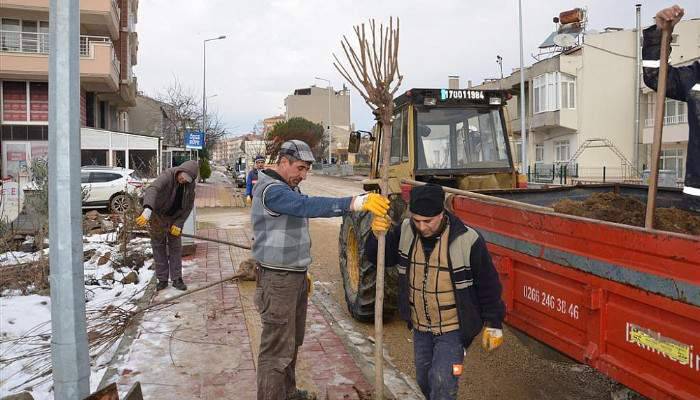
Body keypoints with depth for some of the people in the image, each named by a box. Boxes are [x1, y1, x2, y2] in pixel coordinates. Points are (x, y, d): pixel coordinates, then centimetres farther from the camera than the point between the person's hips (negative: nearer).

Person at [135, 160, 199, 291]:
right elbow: (152, 189, -49)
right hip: (158, 216, -3)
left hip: (175, 218, 3)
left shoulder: (191, 184, -14)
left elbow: (189, 205, -6)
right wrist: (147, 210, -67)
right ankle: (162, 279, 14)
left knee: (175, 248, 5)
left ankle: (177, 279, 13)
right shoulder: (166, 176, -31)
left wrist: (179, 223, -15)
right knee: (159, 247, 5)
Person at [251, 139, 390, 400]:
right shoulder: (272, 190, -20)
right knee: (277, 349, -4)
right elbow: (309, 206, -37)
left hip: (295, 276, 10)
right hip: (277, 280, -10)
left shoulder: (289, 188, 13)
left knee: (292, 342, 20)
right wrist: (357, 202, -45)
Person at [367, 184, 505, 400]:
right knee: (424, 380, 19)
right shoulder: (405, 231, -9)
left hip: (453, 328, -5)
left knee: (442, 382, -11)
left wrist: (493, 324, -4)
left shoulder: (467, 240, -21)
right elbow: (379, 258, 1)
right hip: (420, 327, 5)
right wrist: (377, 236, -21)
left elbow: (488, 284, -11)